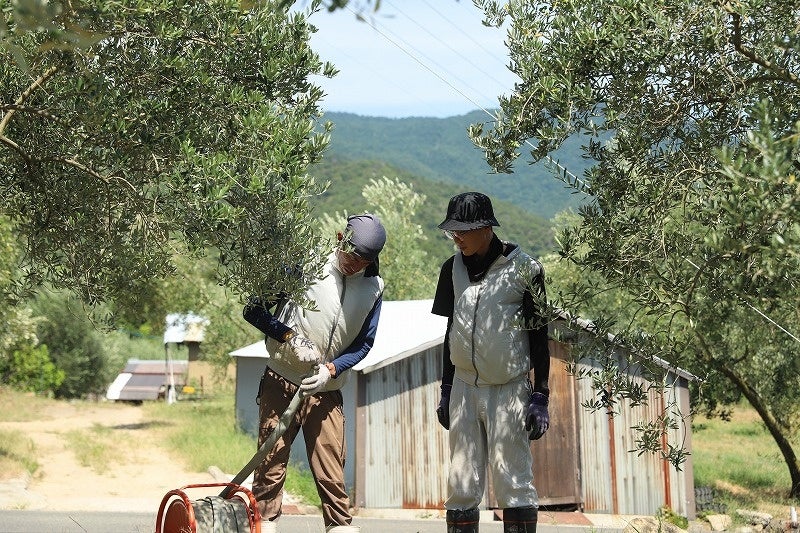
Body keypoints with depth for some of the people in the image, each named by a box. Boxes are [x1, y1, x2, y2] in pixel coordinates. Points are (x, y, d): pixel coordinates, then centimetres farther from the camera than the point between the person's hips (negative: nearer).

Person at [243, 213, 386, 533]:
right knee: (270, 466, -2)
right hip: (281, 384, -2)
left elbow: (363, 344, 7)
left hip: (326, 391, 2)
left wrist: (330, 369, -9)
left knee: (331, 473, 0)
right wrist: (291, 337, -14)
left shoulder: (373, 288, 3)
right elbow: (253, 311, -2)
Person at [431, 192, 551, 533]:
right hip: (464, 386, 5)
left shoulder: (523, 269, -8)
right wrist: (445, 390, 16)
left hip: (509, 388, -5)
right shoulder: (453, 268, 8)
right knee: (461, 483, 5)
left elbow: (538, 336, -5)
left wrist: (540, 396, -8)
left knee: (512, 481, -6)